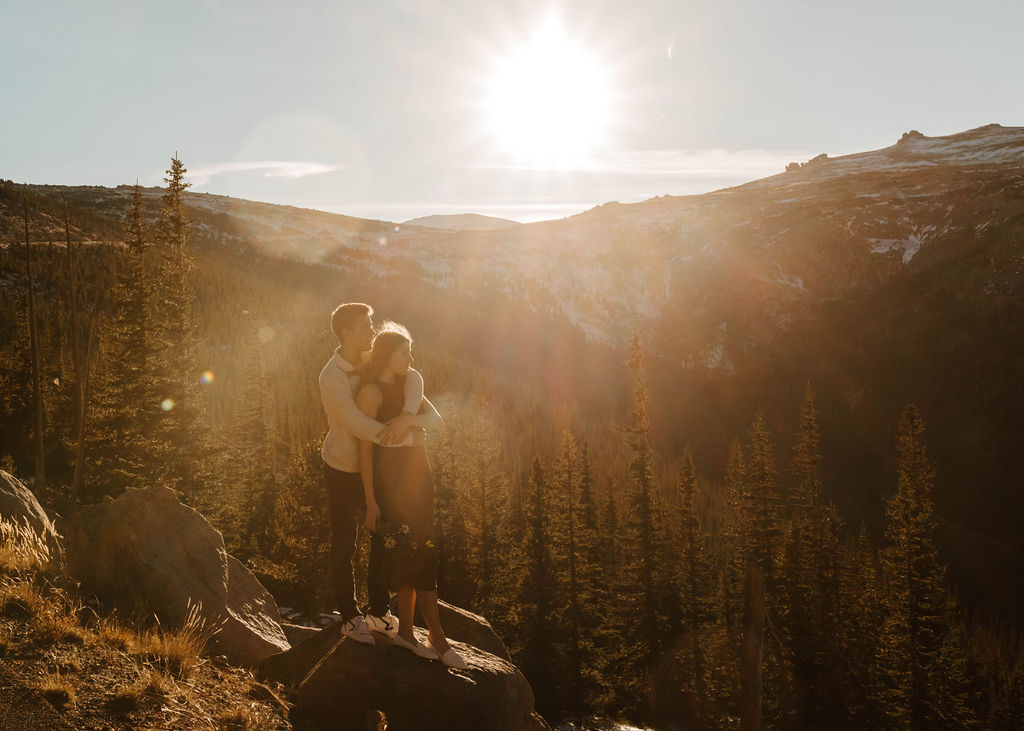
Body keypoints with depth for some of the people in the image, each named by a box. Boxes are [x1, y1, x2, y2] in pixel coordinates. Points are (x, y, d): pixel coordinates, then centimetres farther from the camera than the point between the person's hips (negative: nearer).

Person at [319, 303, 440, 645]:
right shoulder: (332, 378, -23)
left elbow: (412, 379, -14)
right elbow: (358, 425, -33)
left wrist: (406, 416, -35)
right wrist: (419, 422, -35)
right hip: (343, 471, -6)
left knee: (382, 538, 13)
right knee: (344, 545, 8)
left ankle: (379, 611, 29)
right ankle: (350, 617, 23)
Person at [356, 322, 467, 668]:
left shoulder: (406, 386, 14)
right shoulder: (372, 391, -11)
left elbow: (436, 419, 9)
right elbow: (365, 447, -14)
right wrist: (371, 501, -16)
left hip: (417, 480, 8)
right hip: (392, 483, -8)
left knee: (412, 558, 11)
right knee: (421, 558, -6)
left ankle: (405, 631, 21)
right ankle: (437, 638, 2)